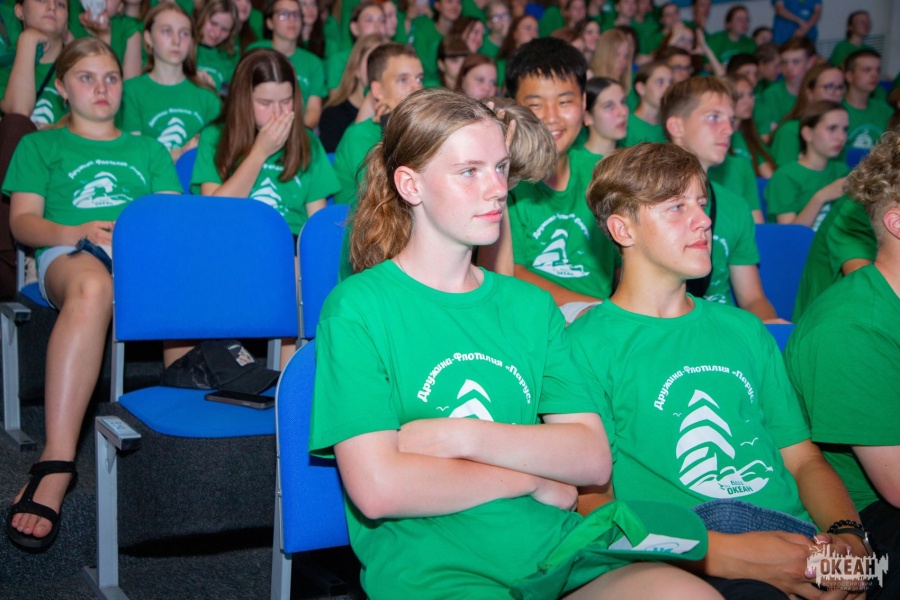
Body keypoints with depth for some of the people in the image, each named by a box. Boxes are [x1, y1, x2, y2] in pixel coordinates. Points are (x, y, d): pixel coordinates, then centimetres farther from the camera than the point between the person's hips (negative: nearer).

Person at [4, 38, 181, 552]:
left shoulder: (149, 150, 34)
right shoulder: (41, 146, 29)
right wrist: (75, 232, -7)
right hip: (70, 252, -2)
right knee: (92, 286, -43)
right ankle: (58, 464, -51)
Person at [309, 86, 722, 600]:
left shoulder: (530, 303, 16)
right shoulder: (357, 306, -1)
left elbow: (594, 458, 5)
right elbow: (378, 490, -13)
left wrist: (466, 436, -10)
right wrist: (533, 478, -2)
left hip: (553, 548, 6)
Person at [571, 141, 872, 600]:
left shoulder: (744, 330, 22)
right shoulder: (587, 344, -1)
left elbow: (803, 458, 20)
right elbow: (590, 502, -9)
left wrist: (846, 532, -4)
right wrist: (727, 554, -22)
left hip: (801, 543, 6)